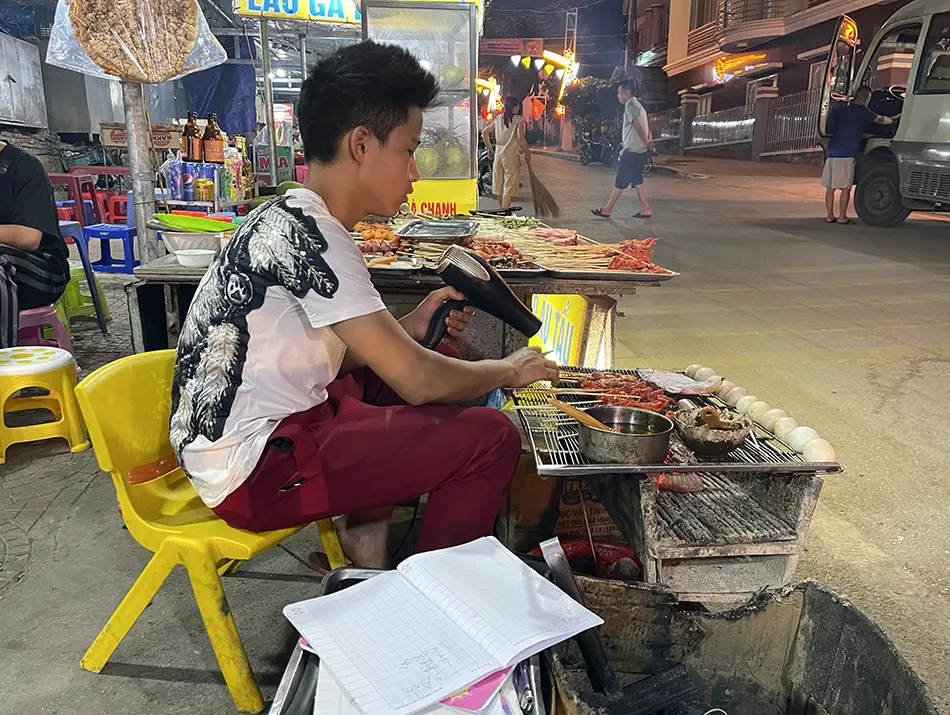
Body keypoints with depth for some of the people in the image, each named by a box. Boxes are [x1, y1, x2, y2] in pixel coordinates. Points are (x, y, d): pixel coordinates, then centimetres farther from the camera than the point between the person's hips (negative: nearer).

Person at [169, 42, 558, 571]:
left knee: (441, 362, 19)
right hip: (252, 472, -10)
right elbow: (417, 381, -23)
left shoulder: (293, 219, 8)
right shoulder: (307, 235, -22)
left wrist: (412, 327, 0)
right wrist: (509, 371, -5)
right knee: (492, 439, -15)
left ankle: (367, 536, 16)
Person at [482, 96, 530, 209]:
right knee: (509, 185, -3)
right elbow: (521, 138, -14)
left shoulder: (498, 119, 10)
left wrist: (490, 149, 18)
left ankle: (502, 210, 28)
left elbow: (484, 132, 13)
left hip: (498, 154, 6)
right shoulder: (519, 120, -7)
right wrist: (527, 153, -3)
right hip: (511, 155, -6)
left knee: (499, 184, 15)